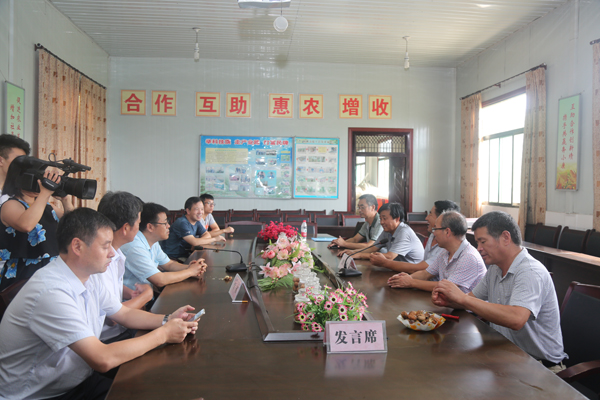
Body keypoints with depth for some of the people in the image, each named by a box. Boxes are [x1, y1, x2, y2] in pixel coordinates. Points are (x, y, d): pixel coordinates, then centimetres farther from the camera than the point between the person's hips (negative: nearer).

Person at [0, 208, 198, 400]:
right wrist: (163, 334, -20)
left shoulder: (89, 277, 0)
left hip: (77, 380, 7)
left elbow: (124, 314, 13)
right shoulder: (51, 293, -27)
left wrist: (167, 320, -4)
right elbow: (103, 360, -29)